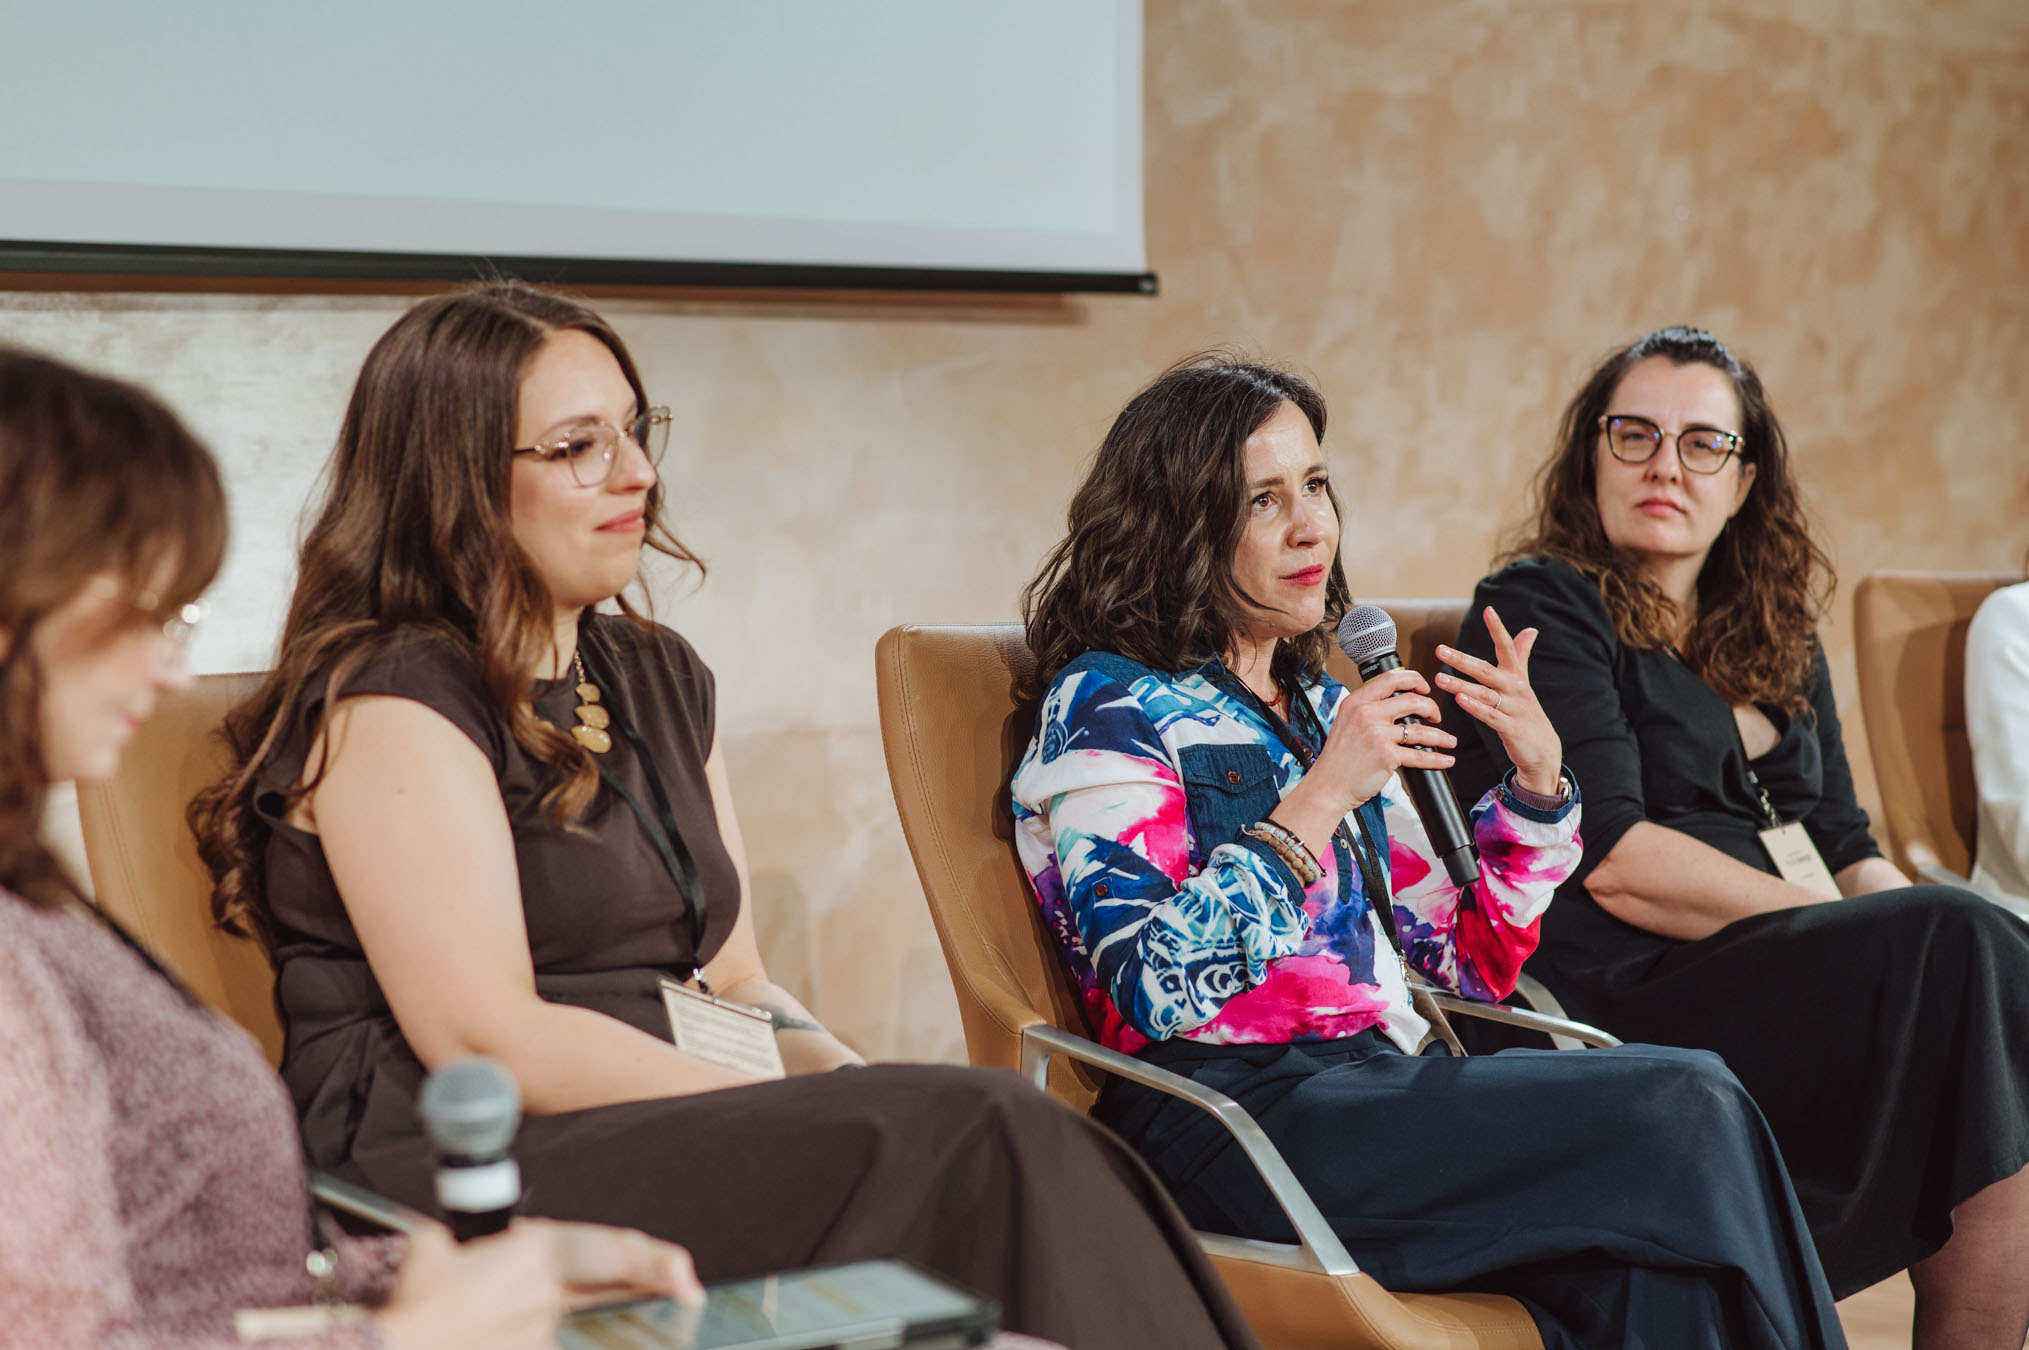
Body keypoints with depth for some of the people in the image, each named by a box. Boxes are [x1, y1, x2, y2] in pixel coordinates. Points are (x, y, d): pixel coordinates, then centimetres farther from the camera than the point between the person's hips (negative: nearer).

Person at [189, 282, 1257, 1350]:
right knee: (988, 1146, -28)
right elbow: (489, 1042, -14)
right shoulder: (388, 701, -4)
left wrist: (865, 1088, -2)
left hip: (671, 1129, 7)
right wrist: (796, 1113, -18)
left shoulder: (657, 679, 21)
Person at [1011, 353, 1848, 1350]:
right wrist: (1322, 796, -17)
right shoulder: (1106, 708, 0)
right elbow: (1158, 989, -15)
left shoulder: (1319, 706, 22)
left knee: (1645, 1267, -25)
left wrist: (1537, 779, 7)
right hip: (1233, 1111, -6)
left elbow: (1470, 959, 22)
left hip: (1377, 1091, 7)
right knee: (1686, 1106, -21)